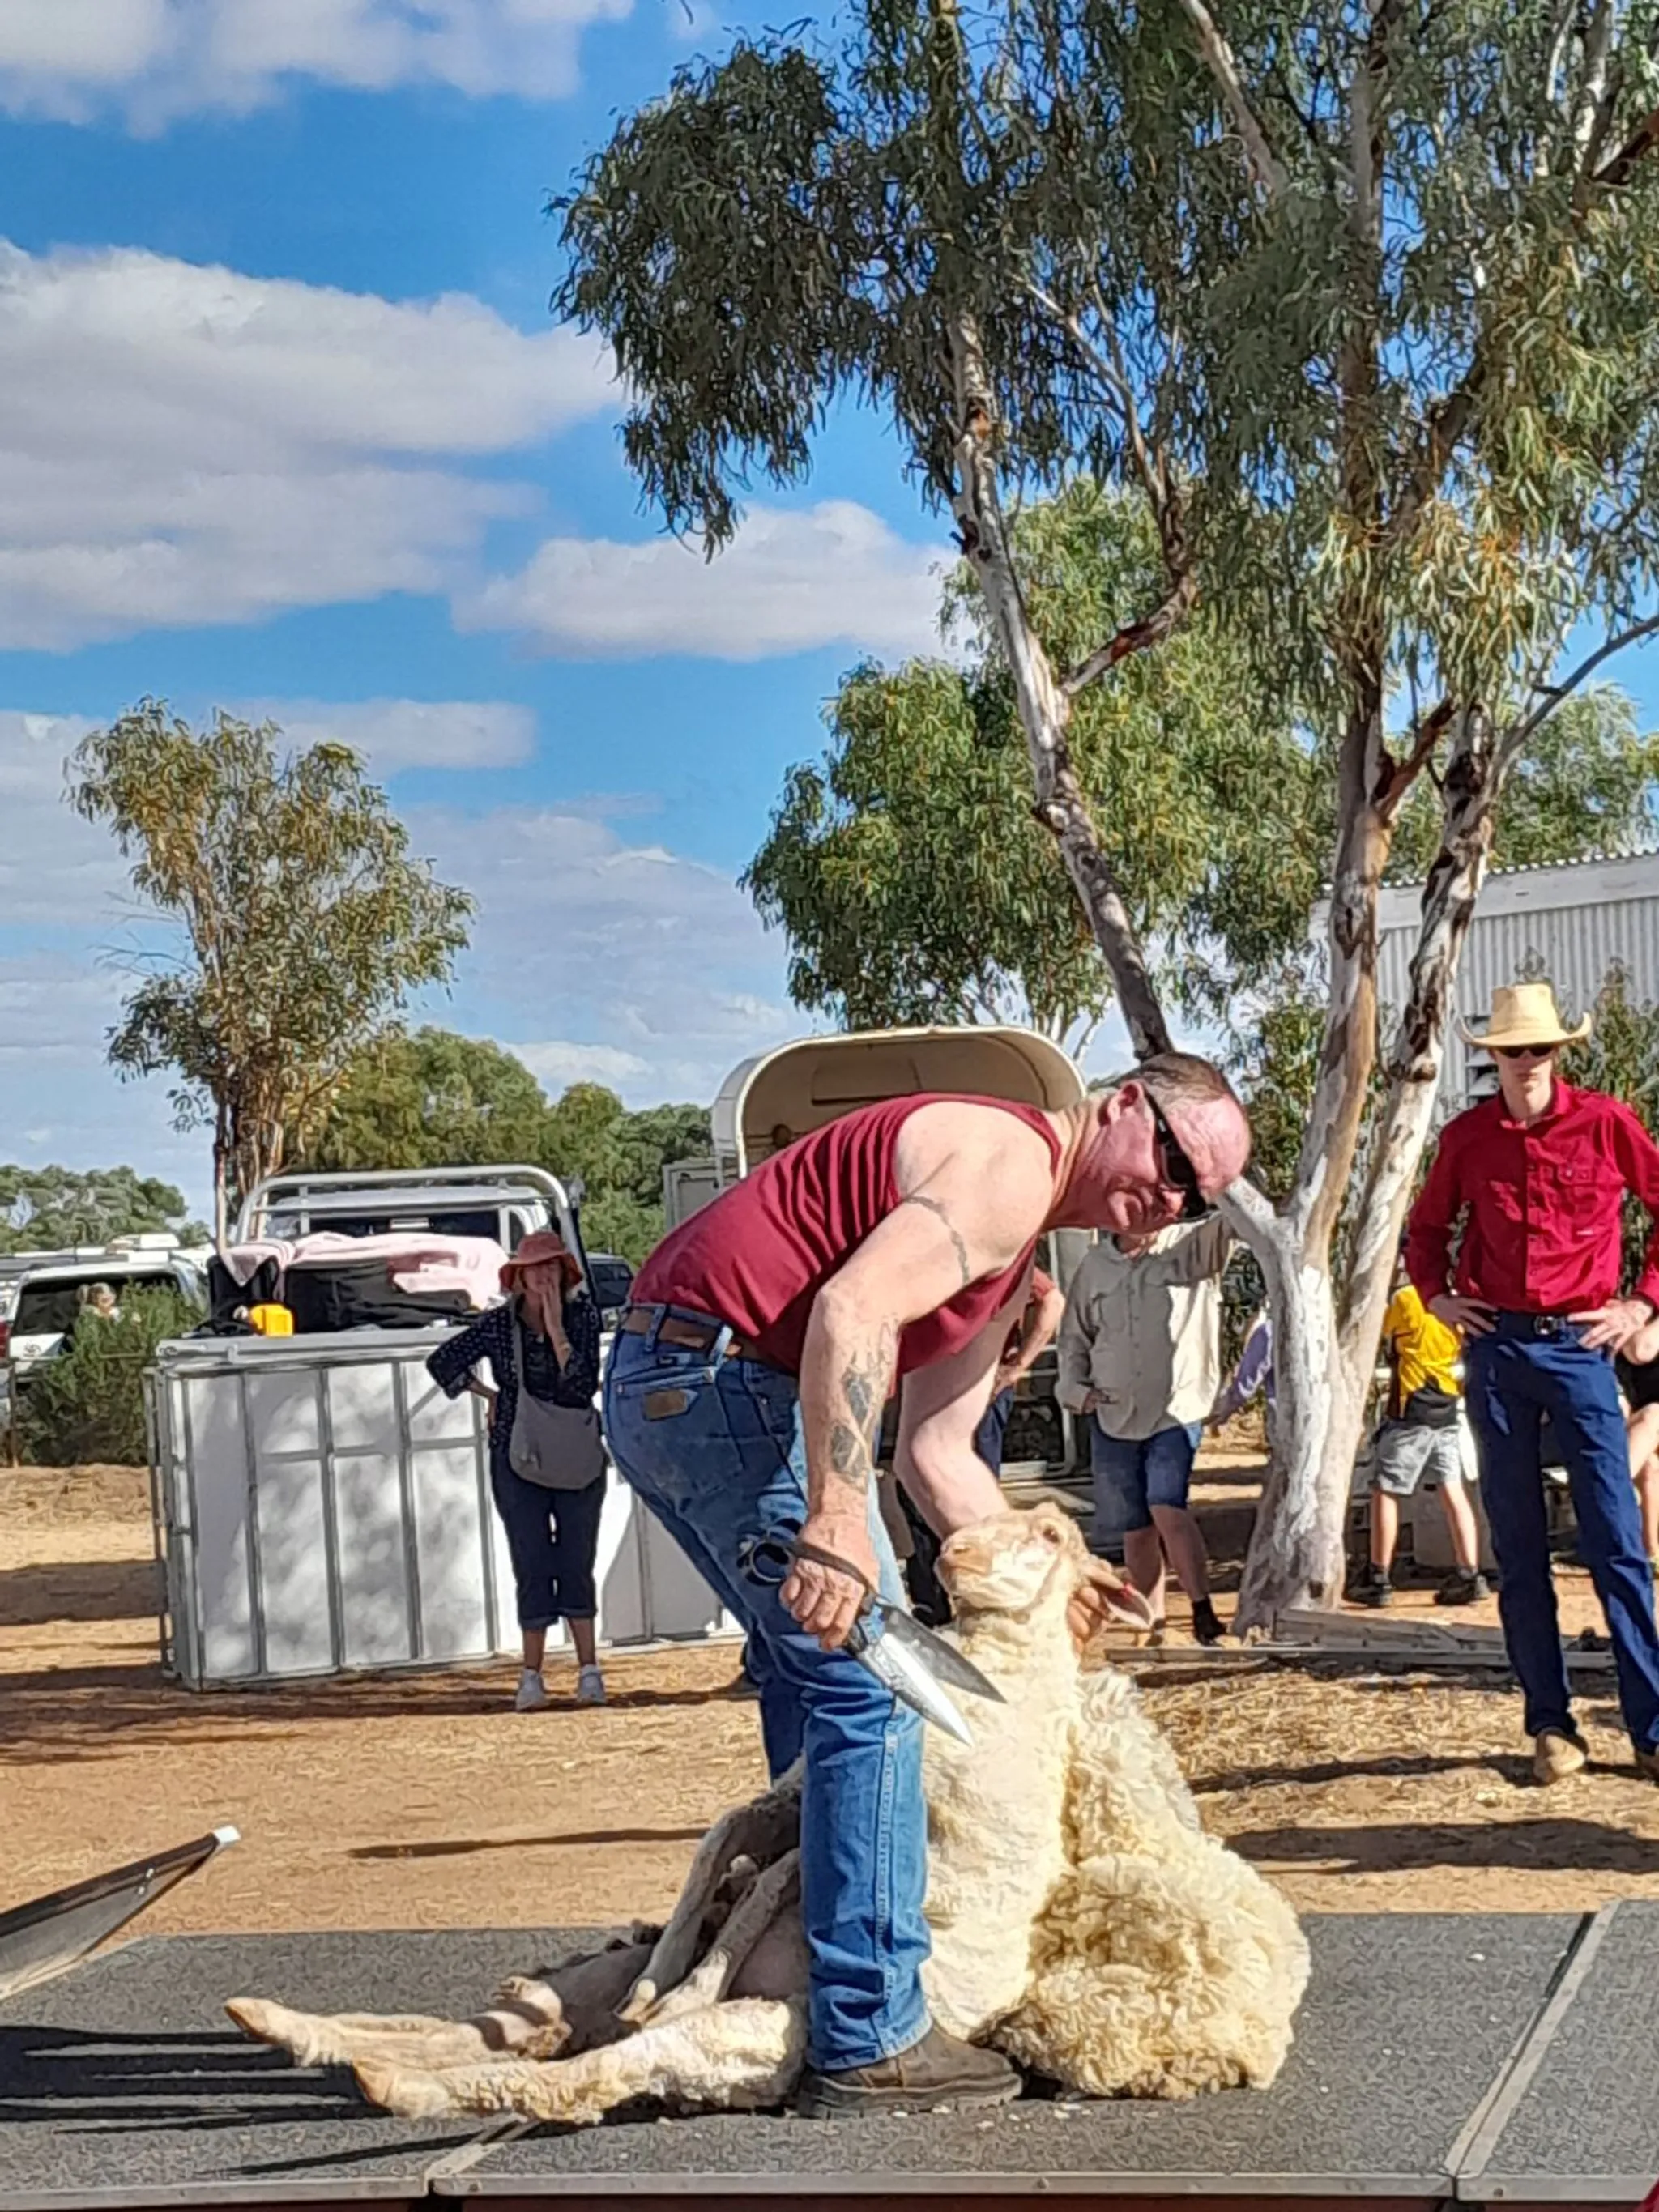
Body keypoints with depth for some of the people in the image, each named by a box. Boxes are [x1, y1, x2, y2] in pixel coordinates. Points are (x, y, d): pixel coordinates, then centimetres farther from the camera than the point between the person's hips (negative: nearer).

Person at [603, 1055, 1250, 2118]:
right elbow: (851, 1307, -27)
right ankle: (869, 2041, -7)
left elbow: (936, 1453, 19)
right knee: (870, 1685, -10)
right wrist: (837, 1519, -32)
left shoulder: (1013, 1257, 22)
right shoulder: (1008, 1163, -11)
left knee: (811, 1664, 25)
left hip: (655, 1384, 11)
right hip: (717, 1370, -11)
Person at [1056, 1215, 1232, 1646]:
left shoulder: (1191, 1248, -2)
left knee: (1167, 1507, -22)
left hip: (1176, 1412, -4)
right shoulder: (1094, 1268, 6)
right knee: (1136, 1528, 9)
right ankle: (1152, 1626, 22)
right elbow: (1074, 1339, 14)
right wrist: (1076, 1389, -1)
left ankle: (1203, 1610, -10)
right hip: (1113, 1419, 4)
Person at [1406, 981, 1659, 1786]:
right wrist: (1435, 1295, 8)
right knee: (1518, 1548, 5)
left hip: (1579, 1345, -2)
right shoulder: (1466, 1137, 6)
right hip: (1496, 1348, 3)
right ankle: (1550, 1726, 11)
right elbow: (1427, 1227, 21)